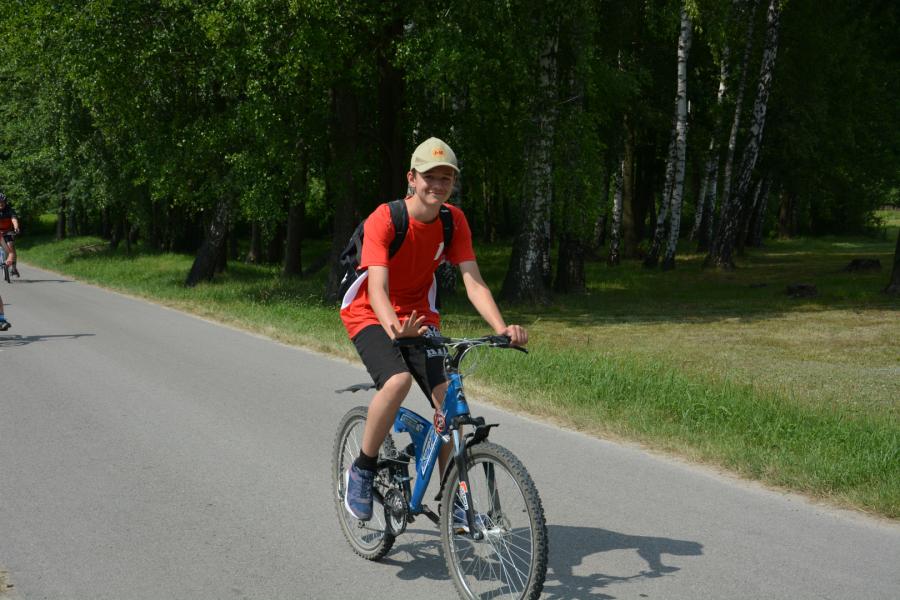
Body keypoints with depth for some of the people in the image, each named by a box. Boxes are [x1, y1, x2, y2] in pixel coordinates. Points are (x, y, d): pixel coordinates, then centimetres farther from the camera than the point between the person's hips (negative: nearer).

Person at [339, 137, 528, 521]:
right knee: (398, 381, -33)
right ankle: (361, 472, -13)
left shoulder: (454, 221, -10)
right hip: (371, 315, -5)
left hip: (419, 316, 5)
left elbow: (473, 281, -16)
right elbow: (377, 287, -35)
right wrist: (394, 327, -55)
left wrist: (502, 328, -32)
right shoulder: (384, 220, -24)